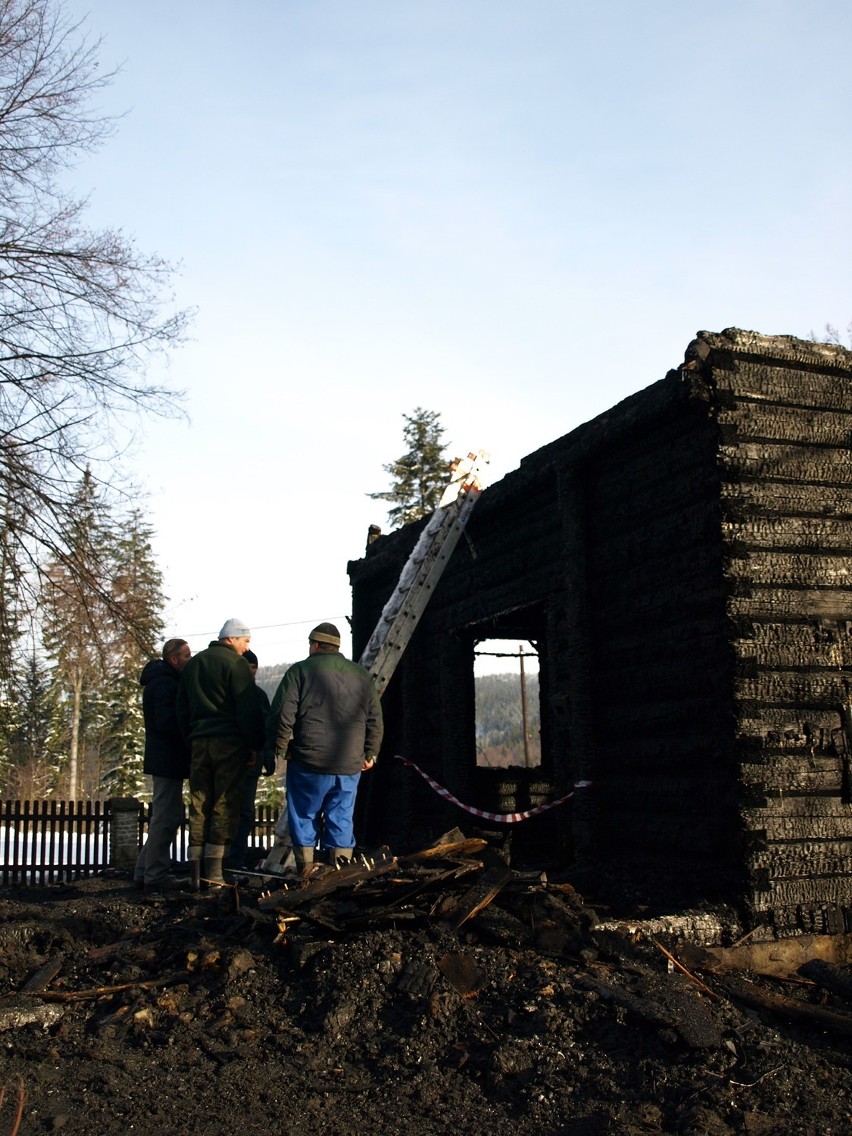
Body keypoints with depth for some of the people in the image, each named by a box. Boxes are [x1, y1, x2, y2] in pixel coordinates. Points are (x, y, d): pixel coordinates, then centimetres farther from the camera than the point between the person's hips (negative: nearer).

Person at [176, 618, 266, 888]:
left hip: (199, 742, 6)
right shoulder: (235, 664, -5)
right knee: (225, 805, -3)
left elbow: (182, 709, 20)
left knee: (199, 805, 7)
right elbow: (248, 710, -9)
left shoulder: (192, 664, 18)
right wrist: (254, 746, -4)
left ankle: (196, 869, 6)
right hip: (229, 743, -6)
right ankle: (214, 866, -7)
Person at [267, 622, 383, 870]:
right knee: (342, 822, 9)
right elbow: (375, 720, 13)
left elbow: (282, 714, -8)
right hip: (349, 766, 4)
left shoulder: (301, 671, -3)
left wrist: (280, 747, 4)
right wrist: (370, 753, 21)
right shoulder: (362, 676, 11)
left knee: (304, 818, 9)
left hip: (309, 764, -3)